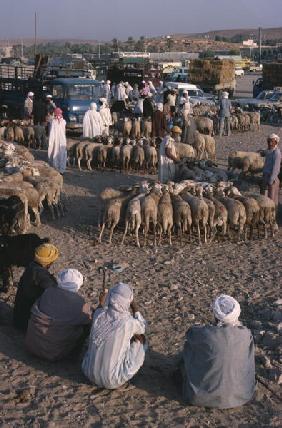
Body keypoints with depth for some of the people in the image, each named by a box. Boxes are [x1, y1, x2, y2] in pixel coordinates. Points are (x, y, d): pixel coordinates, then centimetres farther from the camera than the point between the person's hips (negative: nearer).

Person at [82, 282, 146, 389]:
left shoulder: (99, 315, -14)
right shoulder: (129, 323, -23)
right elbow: (141, 327, 2)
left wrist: (101, 304, 30)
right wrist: (134, 308, 12)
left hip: (90, 374, 4)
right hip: (113, 381, -4)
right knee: (140, 340, 11)